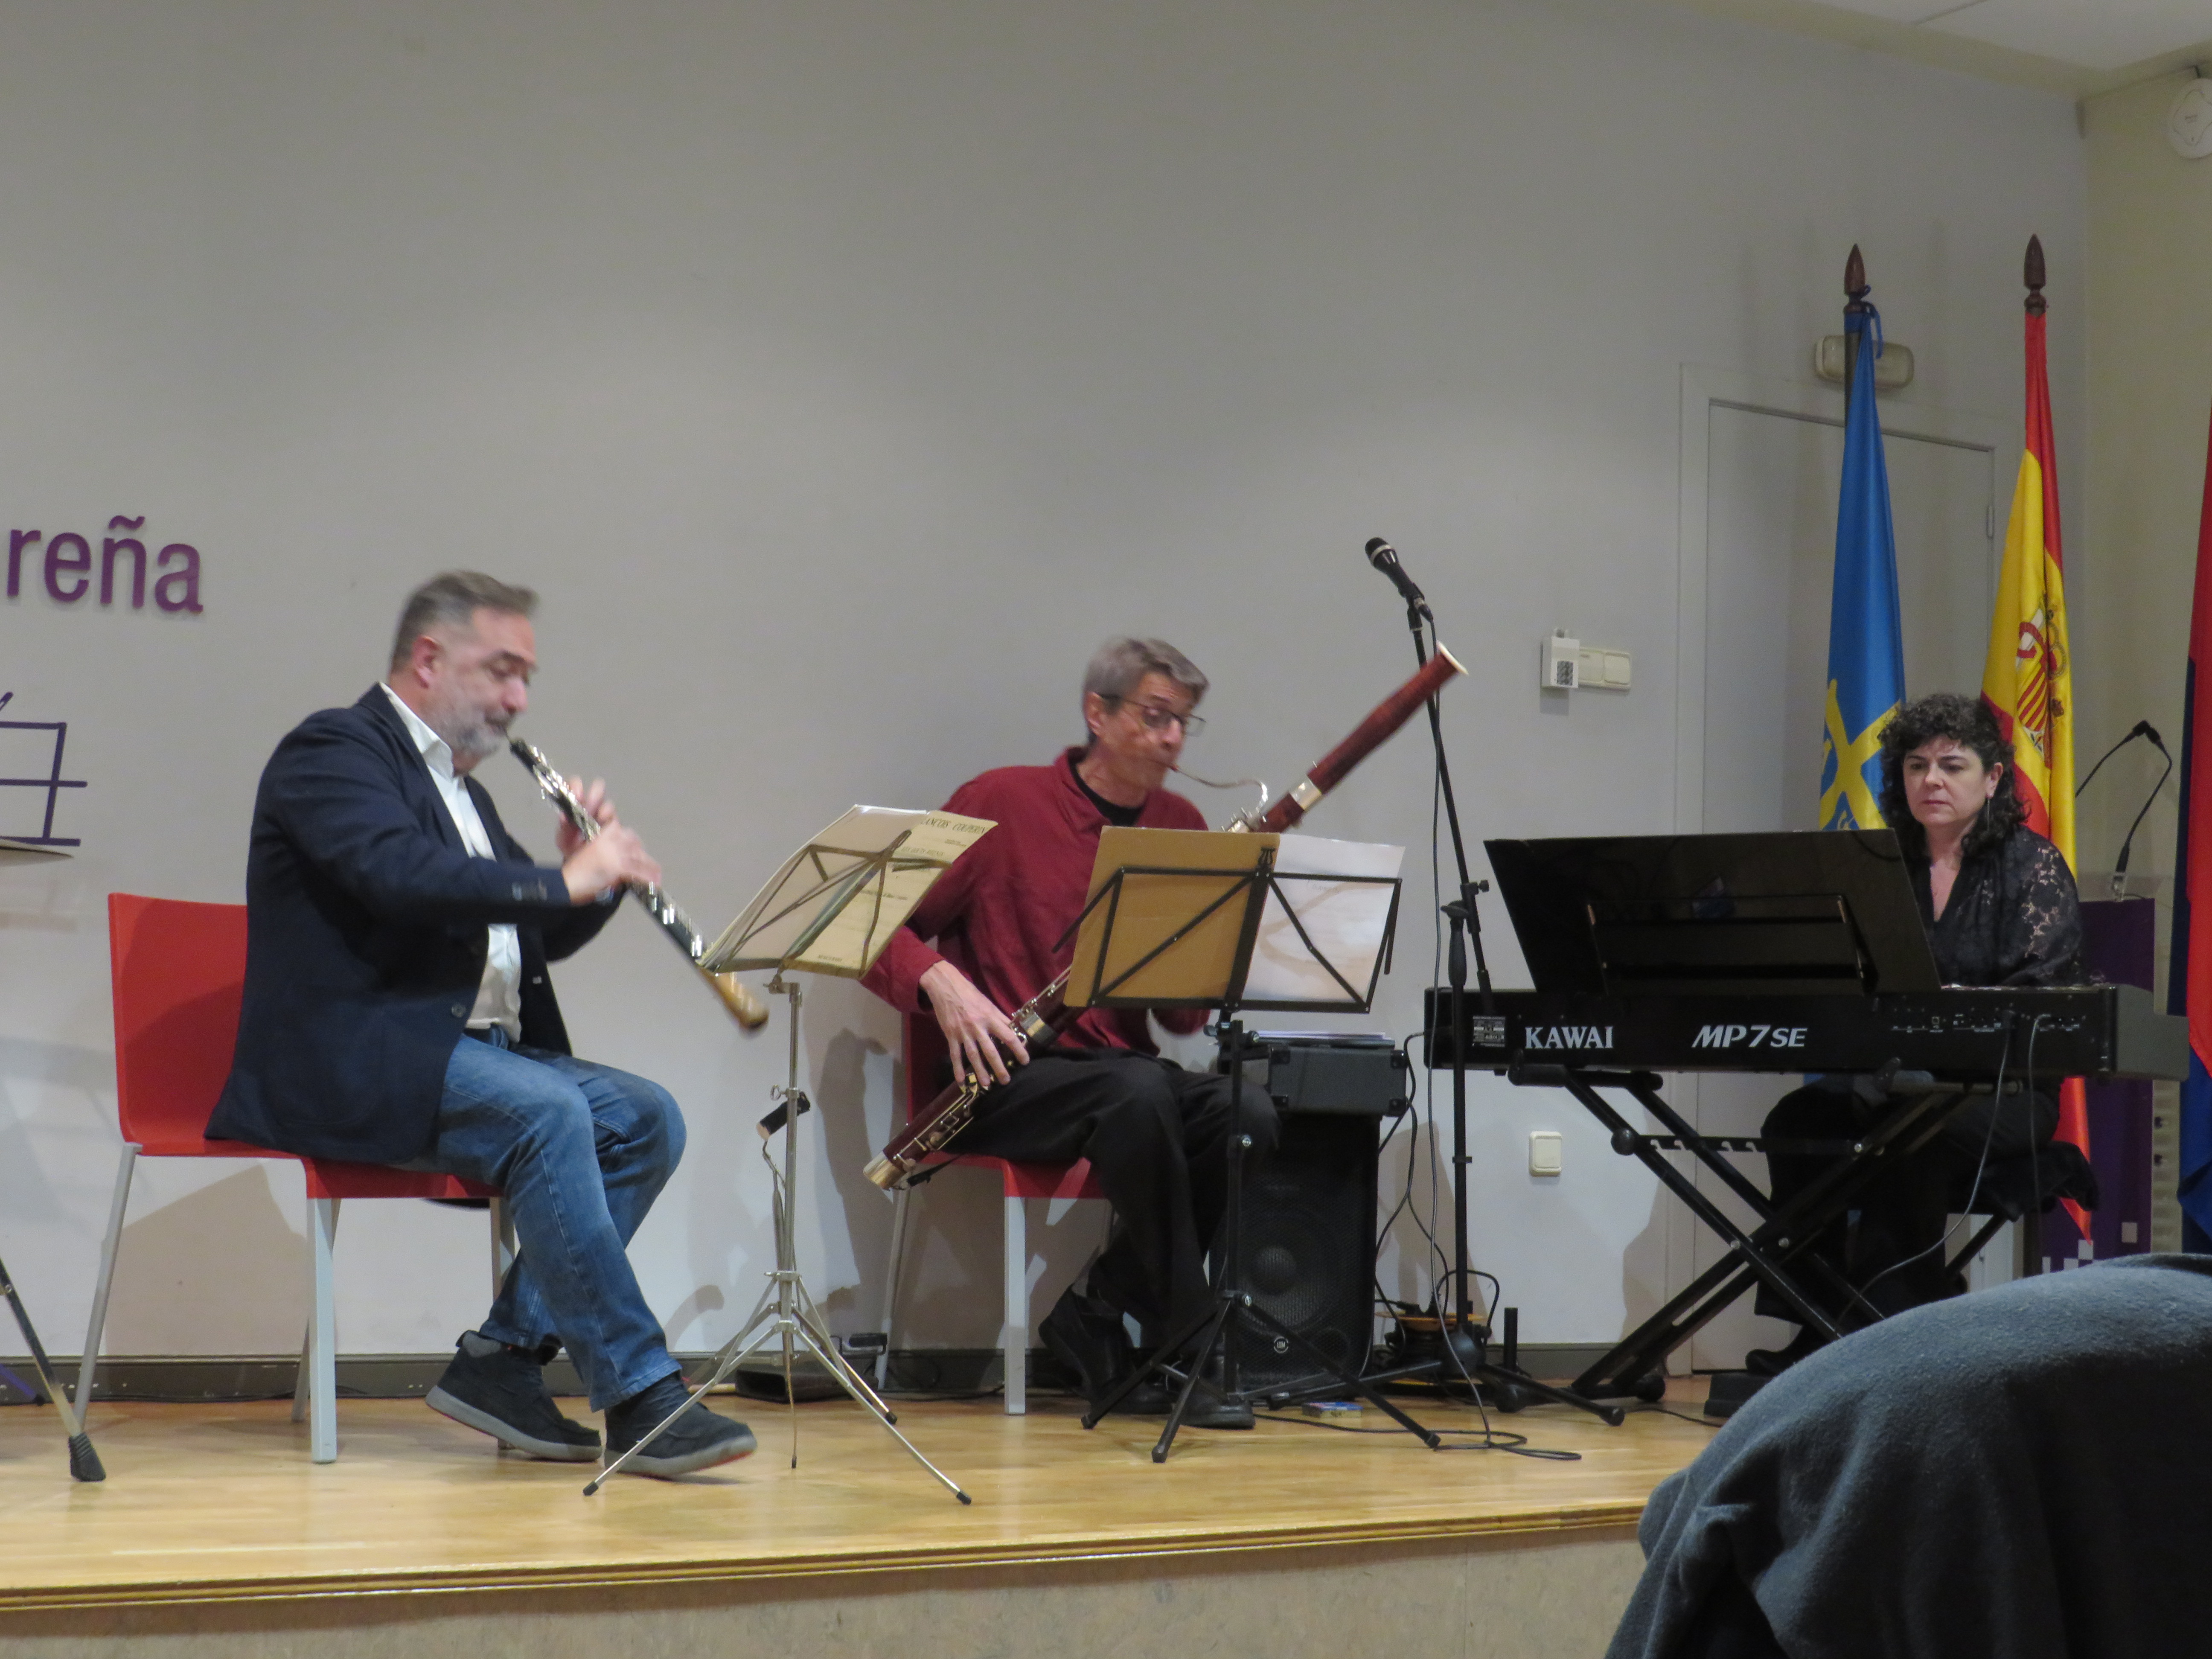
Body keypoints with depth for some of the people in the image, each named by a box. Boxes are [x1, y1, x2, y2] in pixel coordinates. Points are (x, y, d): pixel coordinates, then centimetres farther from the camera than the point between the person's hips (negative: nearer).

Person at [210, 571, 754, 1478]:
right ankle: (640, 1395, -28)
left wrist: (597, 873, 5)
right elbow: (402, 876, -24)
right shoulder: (334, 750, -4)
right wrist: (563, 882, -23)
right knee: (548, 1115, -31)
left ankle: (503, 1356, -9)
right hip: (353, 1060, -9)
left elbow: (533, 937, 25)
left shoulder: (459, 787, 24)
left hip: (476, 1051, 9)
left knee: (648, 1119, -10)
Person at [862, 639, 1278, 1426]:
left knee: (1248, 1116, -25)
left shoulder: (1180, 827, 11)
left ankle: (1096, 1315, -8)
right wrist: (938, 982, -22)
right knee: (1139, 1094, -35)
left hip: (1125, 1063, 5)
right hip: (1007, 1076, -5)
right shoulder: (1002, 803, -2)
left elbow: (1186, 1014, 9)